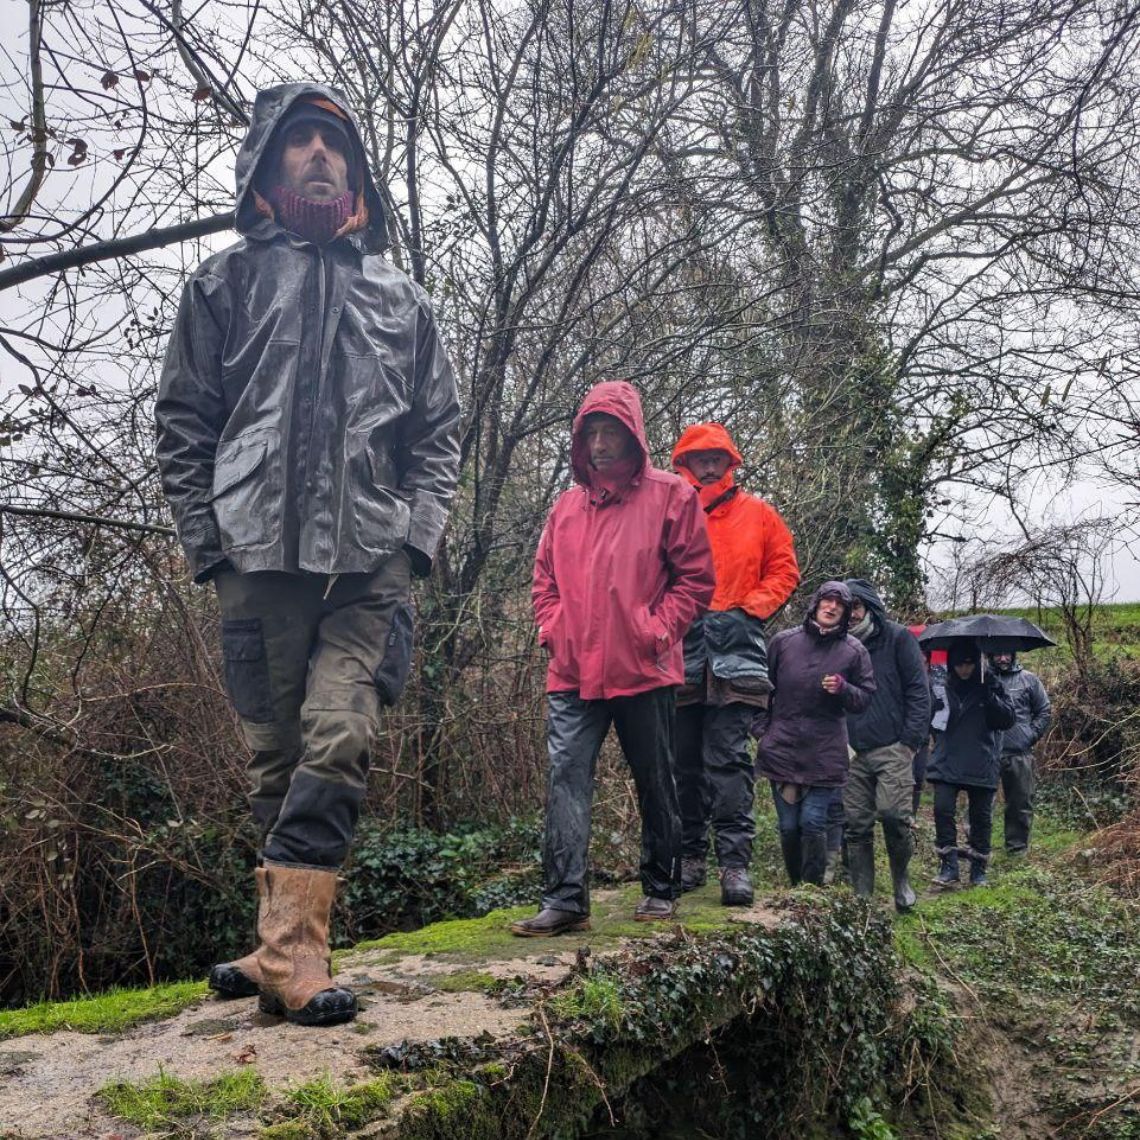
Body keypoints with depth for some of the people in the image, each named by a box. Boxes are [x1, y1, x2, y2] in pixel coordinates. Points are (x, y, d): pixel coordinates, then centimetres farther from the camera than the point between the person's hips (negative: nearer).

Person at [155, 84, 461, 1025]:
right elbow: (184, 420, 10)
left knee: (337, 741, -15)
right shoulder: (227, 282, 15)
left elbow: (440, 431, 16)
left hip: (371, 560, 0)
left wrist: (419, 533, 1)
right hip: (261, 554, 0)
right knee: (277, 754, 3)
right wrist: (210, 541, 0)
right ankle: (294, 951, 13)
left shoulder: (401, 299, 19)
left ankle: (285, 952, -12)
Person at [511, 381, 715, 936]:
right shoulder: (567, 505, 13)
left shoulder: (669, 495, 0)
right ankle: (564, 899, -3)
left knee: (655, 784, 9)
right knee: (566, 780, -5)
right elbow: (545, 579, 18)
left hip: (643, 671, -3)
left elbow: (696, 577, -2)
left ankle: (660, 889, 24)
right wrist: (553, 630, 3)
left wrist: (656, 630, -10)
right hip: (573, 674, 3)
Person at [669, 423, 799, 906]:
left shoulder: (758, 514, 9)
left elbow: (783, 571, 9)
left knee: (728, 760, -7)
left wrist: (746, 613, -3)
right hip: (681, 654, 2)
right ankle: (690, 856, 20)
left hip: (735, 653, -1)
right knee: (685, 762, 8)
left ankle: (735, 861, -5)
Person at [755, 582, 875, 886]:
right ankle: (795, 887, 22)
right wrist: (763, 727, 10)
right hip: (782, 749, 1)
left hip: (825, 755, -1)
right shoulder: (784, 641, 5)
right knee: (788, 826, 6)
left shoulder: (854, 651, 3)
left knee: (812, 823, -7)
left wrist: (842, 689, -13)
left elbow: (866, 698, 6)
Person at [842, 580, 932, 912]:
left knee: (895, 815, -15)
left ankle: (901, 880, 10)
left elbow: (918, 691, 1)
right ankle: (862, 897, 11)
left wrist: (910, 741, -7)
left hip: (892, 748, -3)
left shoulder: (897, 638, 4)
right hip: (852, 751, 3)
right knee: (856, 826, 2)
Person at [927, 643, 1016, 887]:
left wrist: (989, 696, -20)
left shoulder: (990, 684, 0)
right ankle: (948, 867, -4)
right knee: (943, 808, -12)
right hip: (947, 763, 1)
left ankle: (978, 870, 20)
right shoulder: (942, 686, 3)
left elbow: (1008, 719, -8)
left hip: (981, 765, -1)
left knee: (981, 816, 7)